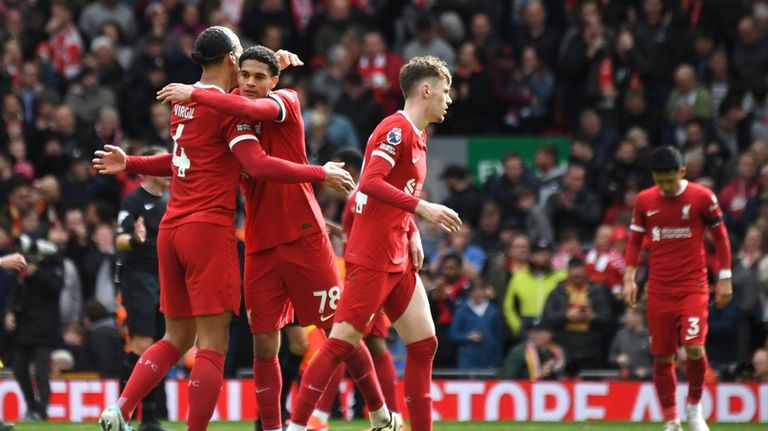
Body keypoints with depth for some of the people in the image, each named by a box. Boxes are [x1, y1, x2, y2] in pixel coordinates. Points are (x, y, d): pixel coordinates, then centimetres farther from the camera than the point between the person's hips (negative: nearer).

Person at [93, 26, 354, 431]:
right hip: (209, 230, -8)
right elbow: (258, 165, -18)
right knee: (212, 344, -7)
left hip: (171, 229, 8)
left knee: (176, 338, 15)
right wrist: (321, 174, -13)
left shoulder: (182, 102, 13)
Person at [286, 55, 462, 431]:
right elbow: (371, 183, -24)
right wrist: (422, 208, -29)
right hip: (371, 256, -10)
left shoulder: (417, 135, 17)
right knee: (342, 341, -10)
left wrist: (412, 235, 11)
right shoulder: (396, 129, -12)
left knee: (424, 343, 6)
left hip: (398, 260, 10)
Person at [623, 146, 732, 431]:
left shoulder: (702, 198, -5)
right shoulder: (644, 201, 3)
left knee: (694, 347, -19)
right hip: (659, 289, 3)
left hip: (693, 287, -3)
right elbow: (635, 241, 11)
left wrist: (724, 279, 1)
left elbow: (720, 237, 4)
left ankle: (695, 407, 7)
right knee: (662, 357, 3)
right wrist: (629, 278, 0)